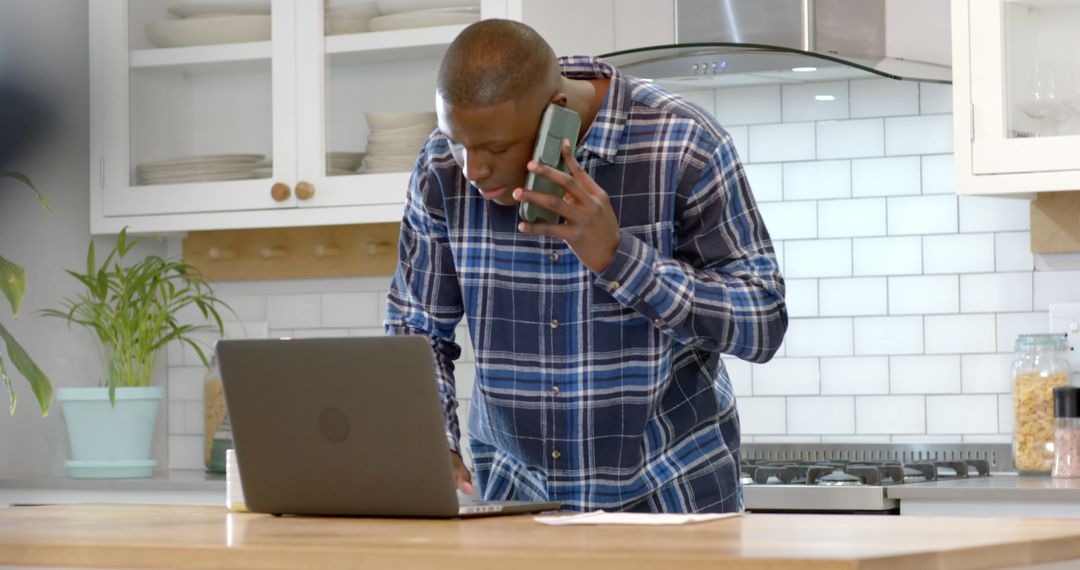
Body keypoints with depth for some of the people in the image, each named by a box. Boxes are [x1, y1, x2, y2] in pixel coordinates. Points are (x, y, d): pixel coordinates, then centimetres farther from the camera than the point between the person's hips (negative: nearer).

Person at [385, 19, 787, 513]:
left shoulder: (682, 148, -15)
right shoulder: (443, 166, -6)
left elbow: (764, 324, -14)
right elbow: (416, 326, 5)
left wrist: (618, 255, -25)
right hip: (511, 494, 0)